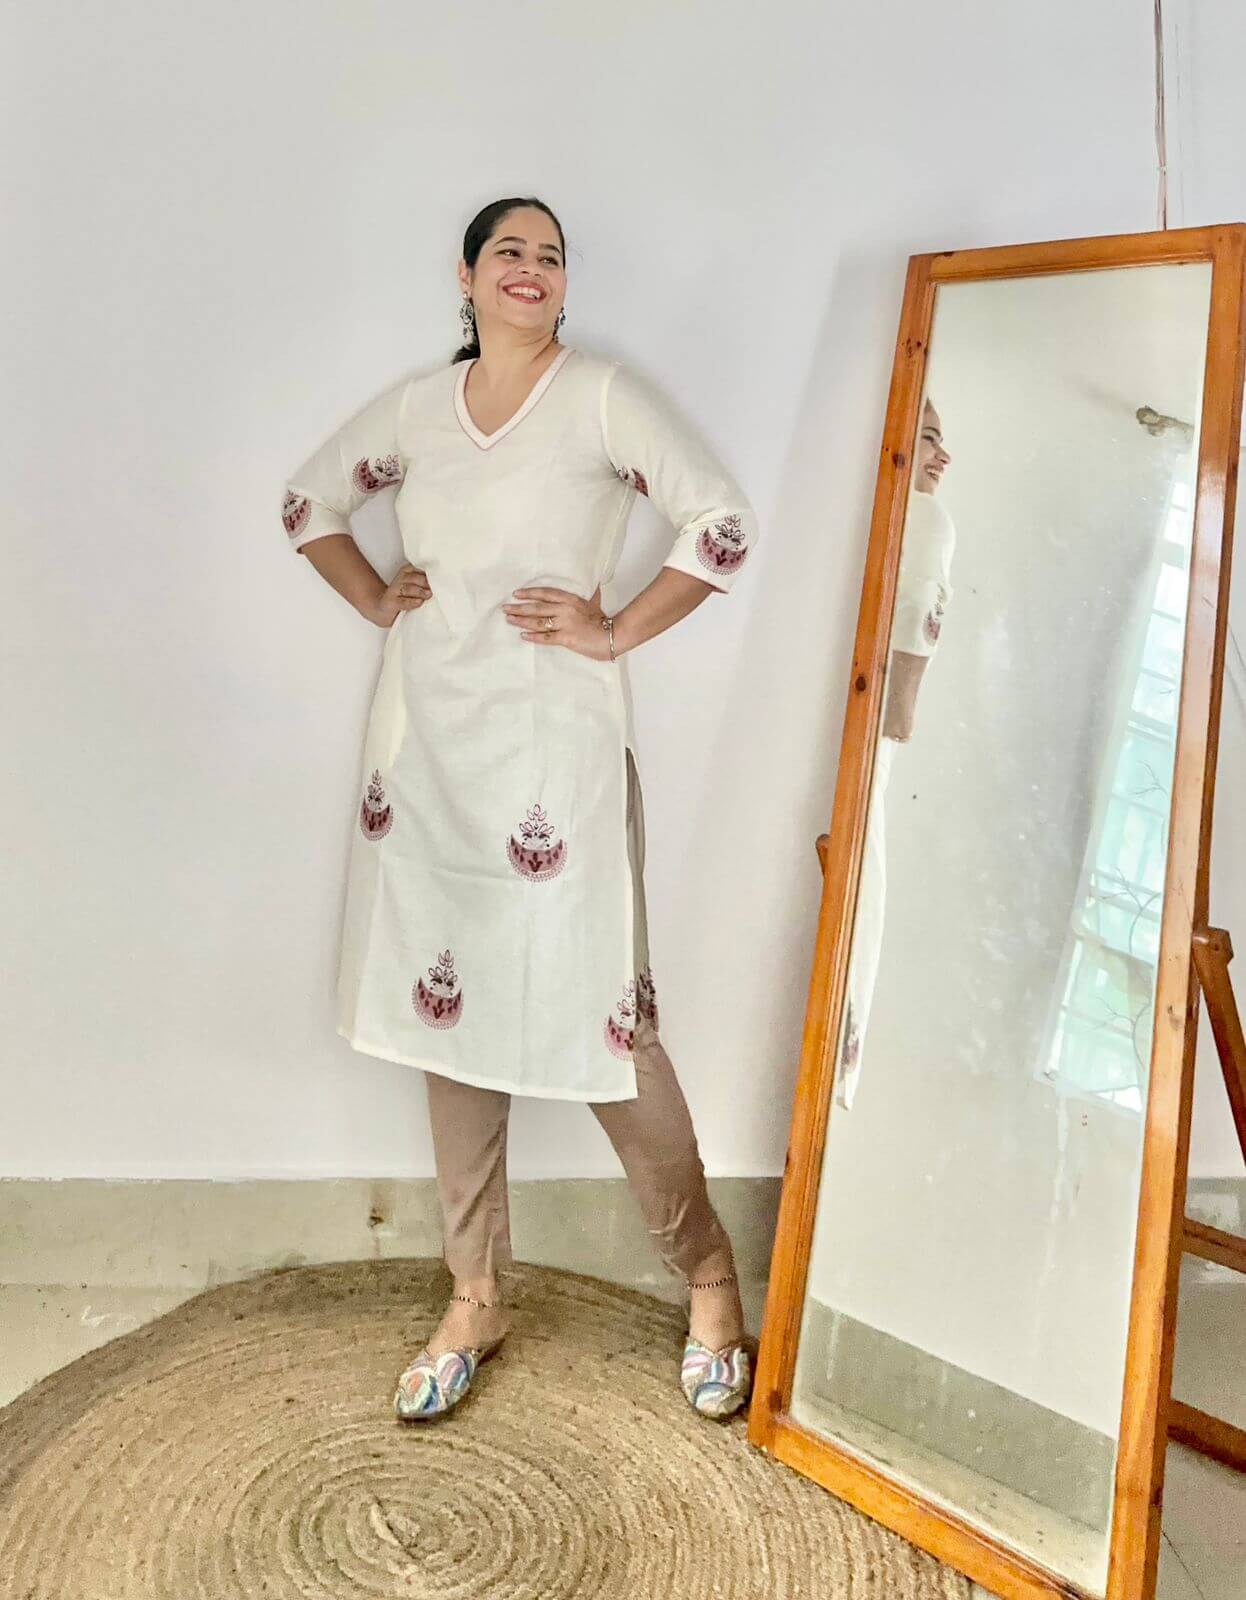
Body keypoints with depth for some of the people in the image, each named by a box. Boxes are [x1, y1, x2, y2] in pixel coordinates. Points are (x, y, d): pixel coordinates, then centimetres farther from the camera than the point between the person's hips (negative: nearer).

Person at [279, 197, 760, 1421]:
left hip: (552, 745, -5)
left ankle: (707, 1277, 18)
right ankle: (475, 1300, 25)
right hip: (425, 745, 5)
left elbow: (725, 523, -9)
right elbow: (308, 501, 24)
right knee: (447, 1008, 10)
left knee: (597, 1013, -4)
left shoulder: (602, 396, -3)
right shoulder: (416, 405, 11)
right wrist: (374, 600, 11)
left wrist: (617, 632, -10)